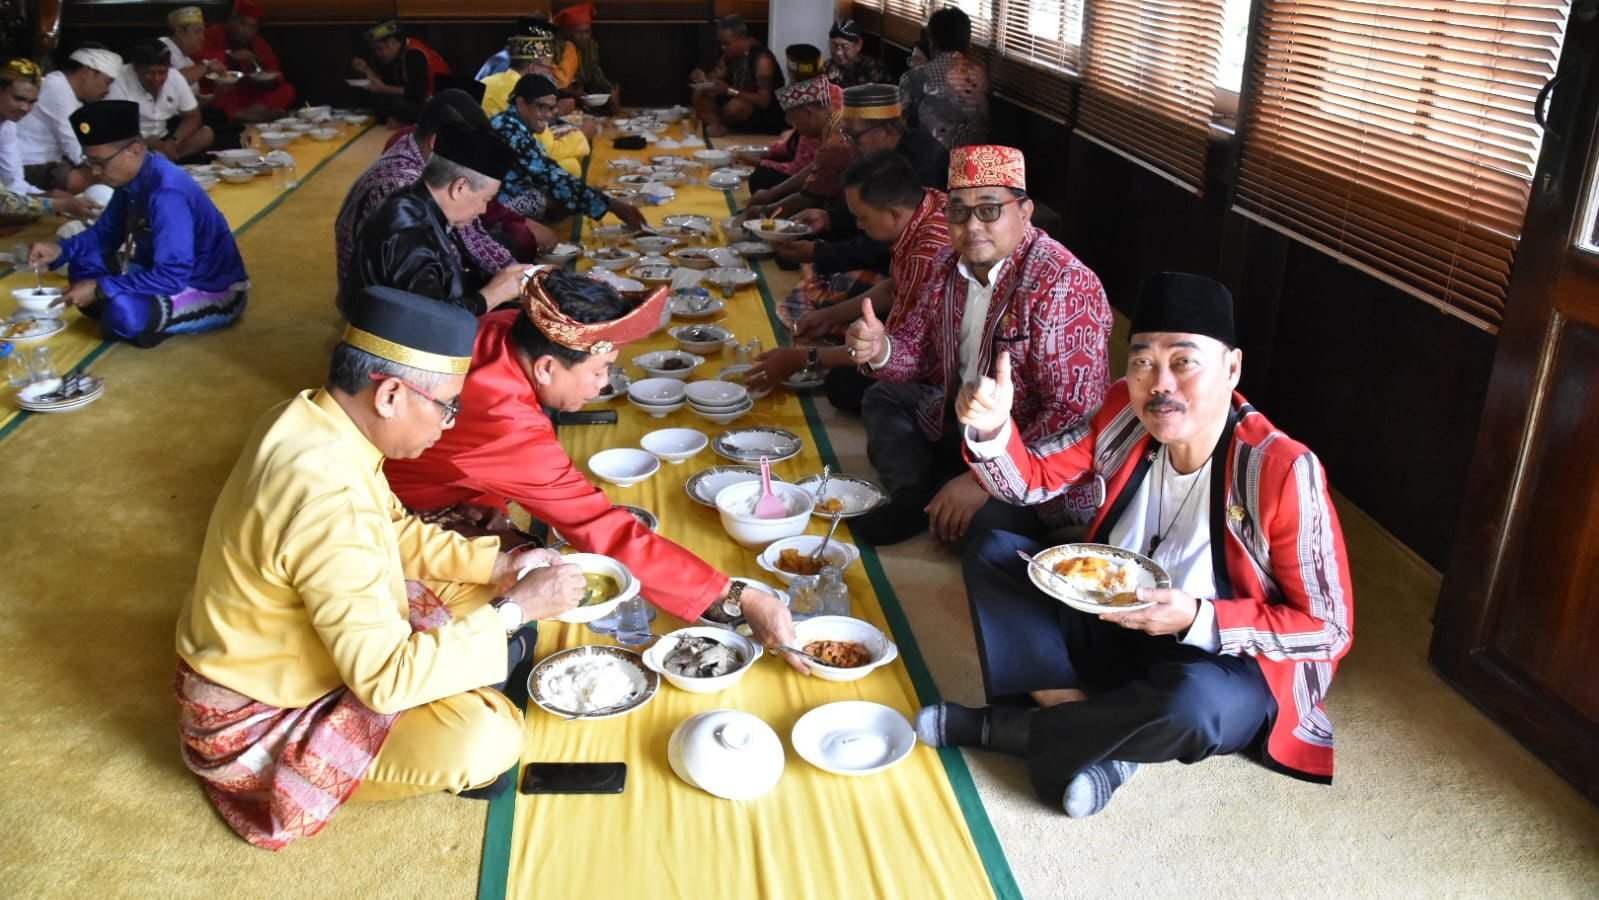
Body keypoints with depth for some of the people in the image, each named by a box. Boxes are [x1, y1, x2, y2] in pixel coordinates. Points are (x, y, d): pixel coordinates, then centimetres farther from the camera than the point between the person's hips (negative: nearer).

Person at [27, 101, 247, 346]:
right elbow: (105, 233, 15)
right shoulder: (131, 180, -2)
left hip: (216, 293, -8)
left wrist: (99, 289, -25)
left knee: (124, 312, -32)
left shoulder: (167, 194, -28)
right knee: (84, 264, 1)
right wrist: (61, 250, -2)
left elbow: (171, 278, -31)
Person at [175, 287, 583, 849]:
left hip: (282, 654, 9)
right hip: (261, 717, -9)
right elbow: (386, 678, -35)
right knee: (488, 739, -24)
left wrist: (497, 566, -5)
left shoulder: (310, 421, -8)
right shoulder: (325, 499, -37)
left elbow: (397, 530, 7)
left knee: (476, 596, 8)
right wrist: (516, 610, -26)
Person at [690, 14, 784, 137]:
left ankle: (714, 123, -5)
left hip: (767, 118, -8)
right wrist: (703, 77, -18)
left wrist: (729, 90, -35)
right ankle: (715, 125, -23)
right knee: (700, 94, -3)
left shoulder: (762, 59, -24)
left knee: (736, 105, -36)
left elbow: (764, 101, -30)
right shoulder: (730, 54, 0)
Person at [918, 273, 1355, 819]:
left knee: (1191, 702, -39)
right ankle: (1094, 733, -19)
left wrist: (1198, 619, -30)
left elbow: (1329, 629, -19)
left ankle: (999, 727, -15)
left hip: (1226, 667, -5)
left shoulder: (1282, 471, -26)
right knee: (993, 555, -9)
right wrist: (990, 427, -23)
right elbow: (1031, 481, -1)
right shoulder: (1126, 415, -11)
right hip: (1113, 628, 6)